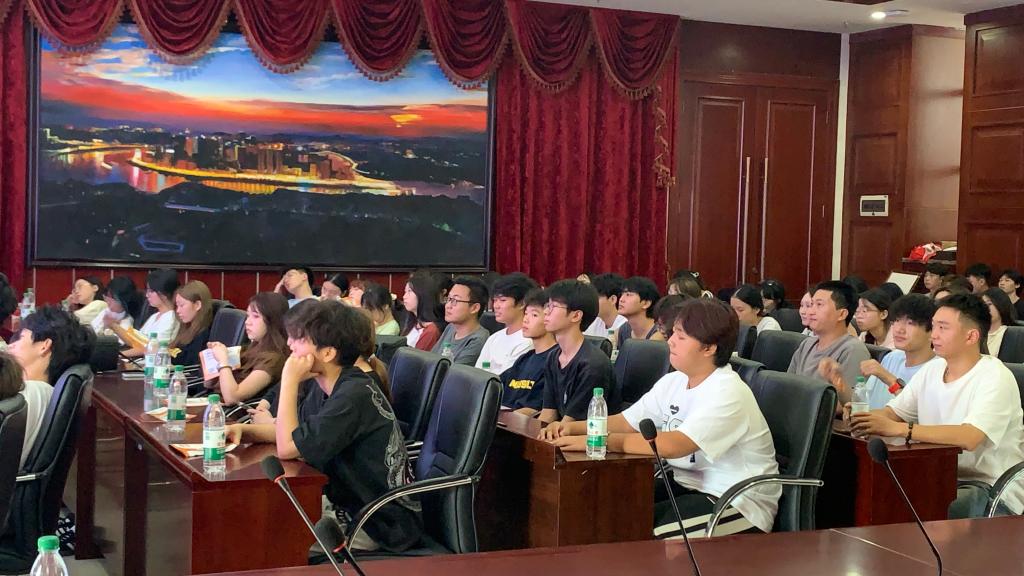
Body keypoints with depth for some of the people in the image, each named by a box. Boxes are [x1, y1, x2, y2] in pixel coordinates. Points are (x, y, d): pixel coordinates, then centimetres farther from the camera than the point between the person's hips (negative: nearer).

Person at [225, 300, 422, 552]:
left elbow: (287, 448, -24)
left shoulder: (355, 395, -25)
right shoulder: (325, 387, 4)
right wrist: (243, 429, -5)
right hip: (348, 505, 9)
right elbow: (292, 431, 12)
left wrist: (290, 381, -19)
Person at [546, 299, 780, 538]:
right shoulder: (673, 382, 6)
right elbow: (626, 422, 7)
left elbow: (672, 445, -33)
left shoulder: (727, 392, -21)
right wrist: (573, 427, -11)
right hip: (688, 485, 8)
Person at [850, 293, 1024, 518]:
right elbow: (891, 413, 8)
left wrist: (897, 429, -34)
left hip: (993, 491, -6)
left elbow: (969, 437, -29)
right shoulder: (930, 370, 9)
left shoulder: (995, 377, -14)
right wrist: (864, 417, -16)